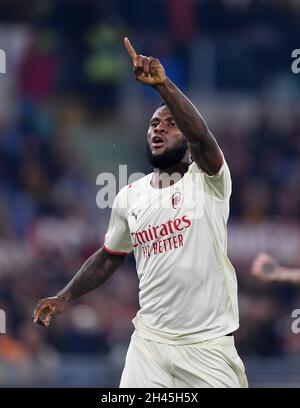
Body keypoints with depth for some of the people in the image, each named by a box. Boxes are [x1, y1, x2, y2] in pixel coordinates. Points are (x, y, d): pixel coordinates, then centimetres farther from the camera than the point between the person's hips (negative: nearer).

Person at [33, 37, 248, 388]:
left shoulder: (208, 181, -5)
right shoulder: (129, 197, 10)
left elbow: (201, 135, -26)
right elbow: (110, 257, 23)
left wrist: (162, 84, -38)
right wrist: (64, 297, 14)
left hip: (209, 343, -4)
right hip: (150, 342, 4)